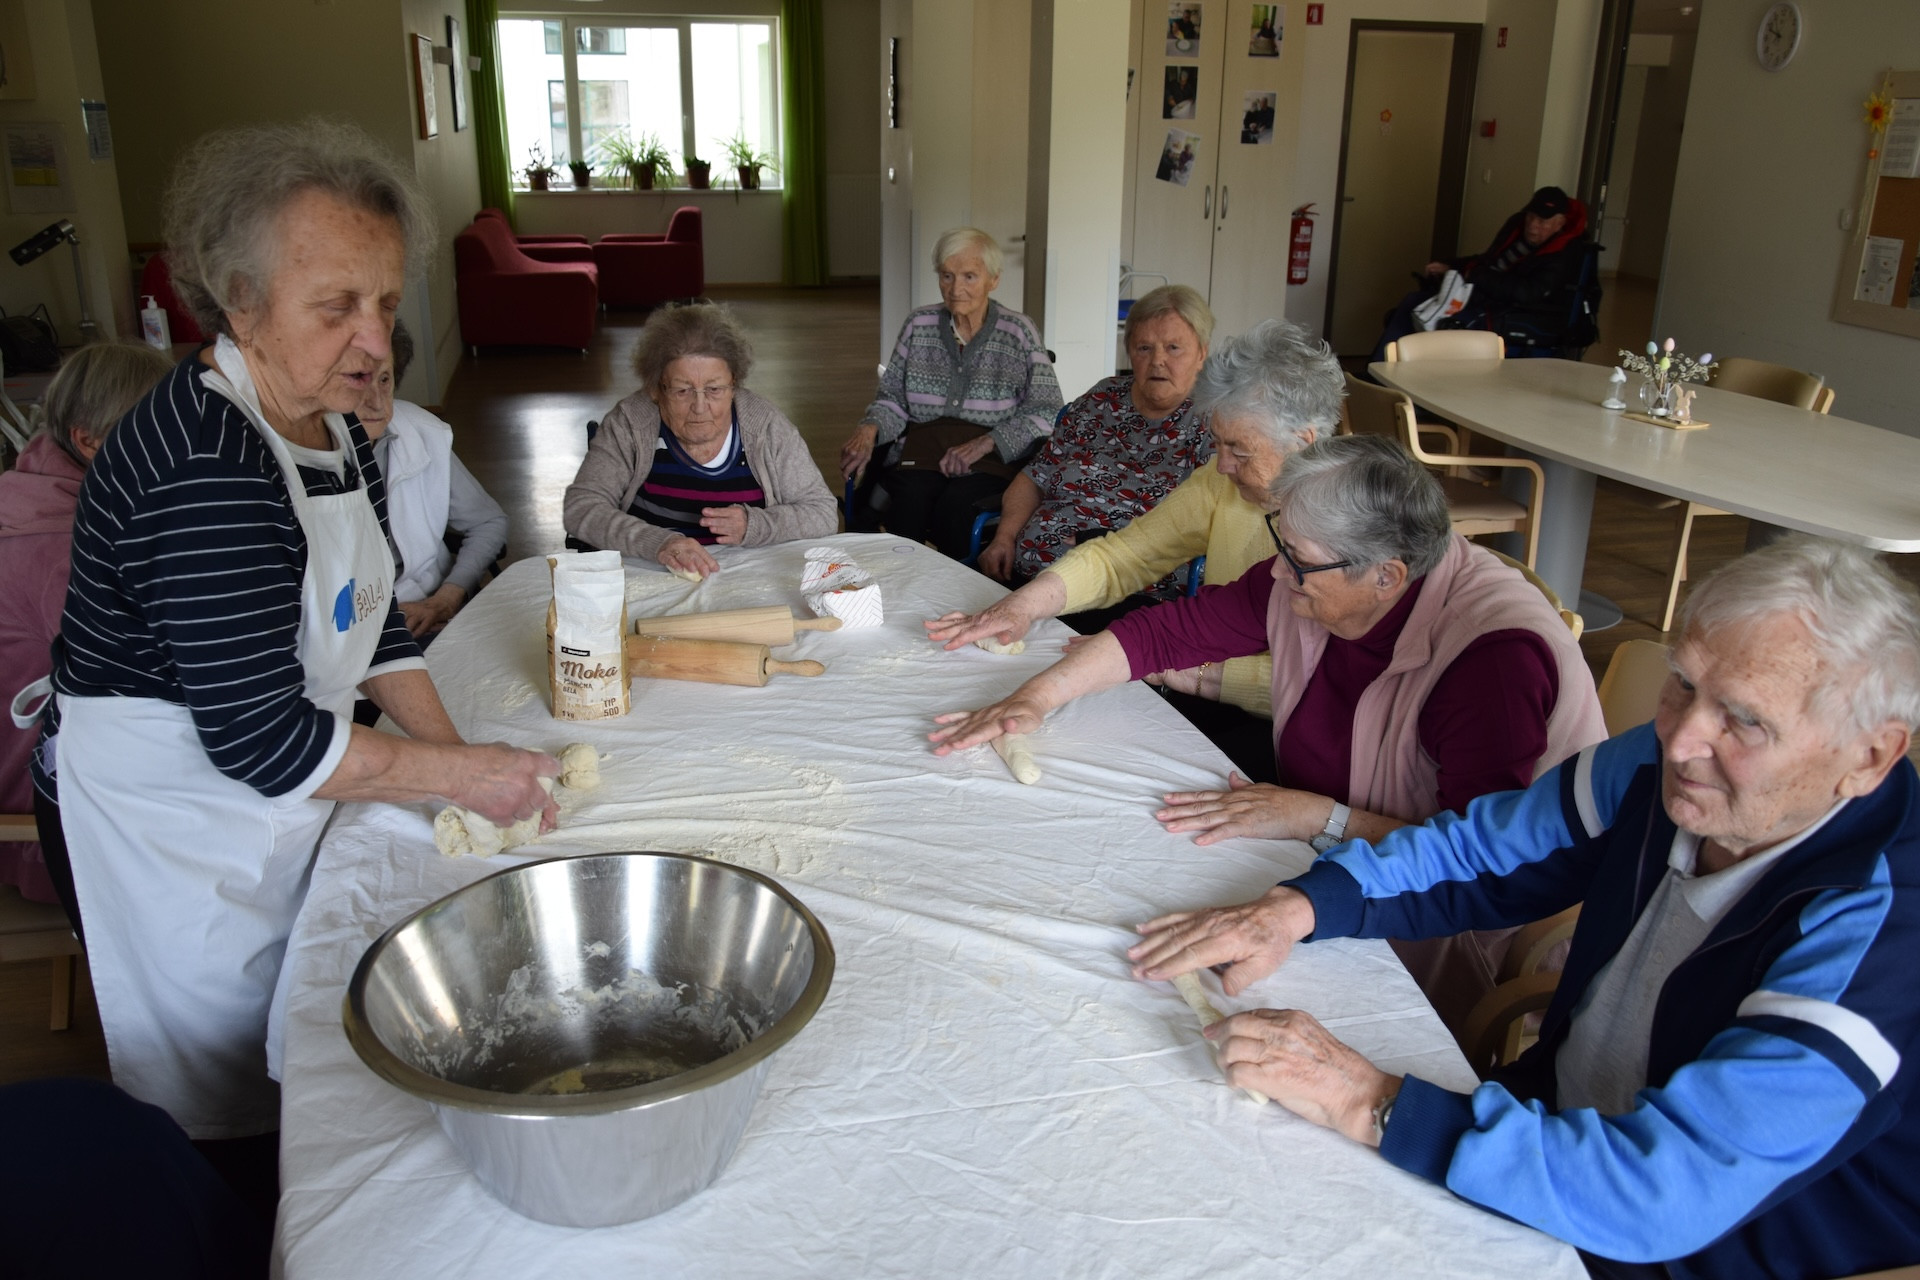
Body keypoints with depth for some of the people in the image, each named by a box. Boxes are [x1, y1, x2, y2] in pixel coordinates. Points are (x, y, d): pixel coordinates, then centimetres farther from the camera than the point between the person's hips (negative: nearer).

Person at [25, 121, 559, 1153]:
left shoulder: (329, 422, 1)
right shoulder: (206, 470, -31)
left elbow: (370, 613, 8)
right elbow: (260, 737, -30)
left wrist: (450, 751, -3)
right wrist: (461, 773, -22)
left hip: (274, 797, 9)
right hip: (165, 820, -9)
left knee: (288, 1065, 23)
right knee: (225, 1115, 9)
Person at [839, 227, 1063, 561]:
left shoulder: (1018, 332, 3)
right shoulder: (918, 325, 12)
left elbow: (1045, 409, -2)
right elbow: (892, 398, 16)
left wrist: (985, 443, -15)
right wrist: (870, 428, -7)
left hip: (991, 459, -2)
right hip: (921, 447, 2)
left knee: (953, 507, -34)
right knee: (909, 503, -32)